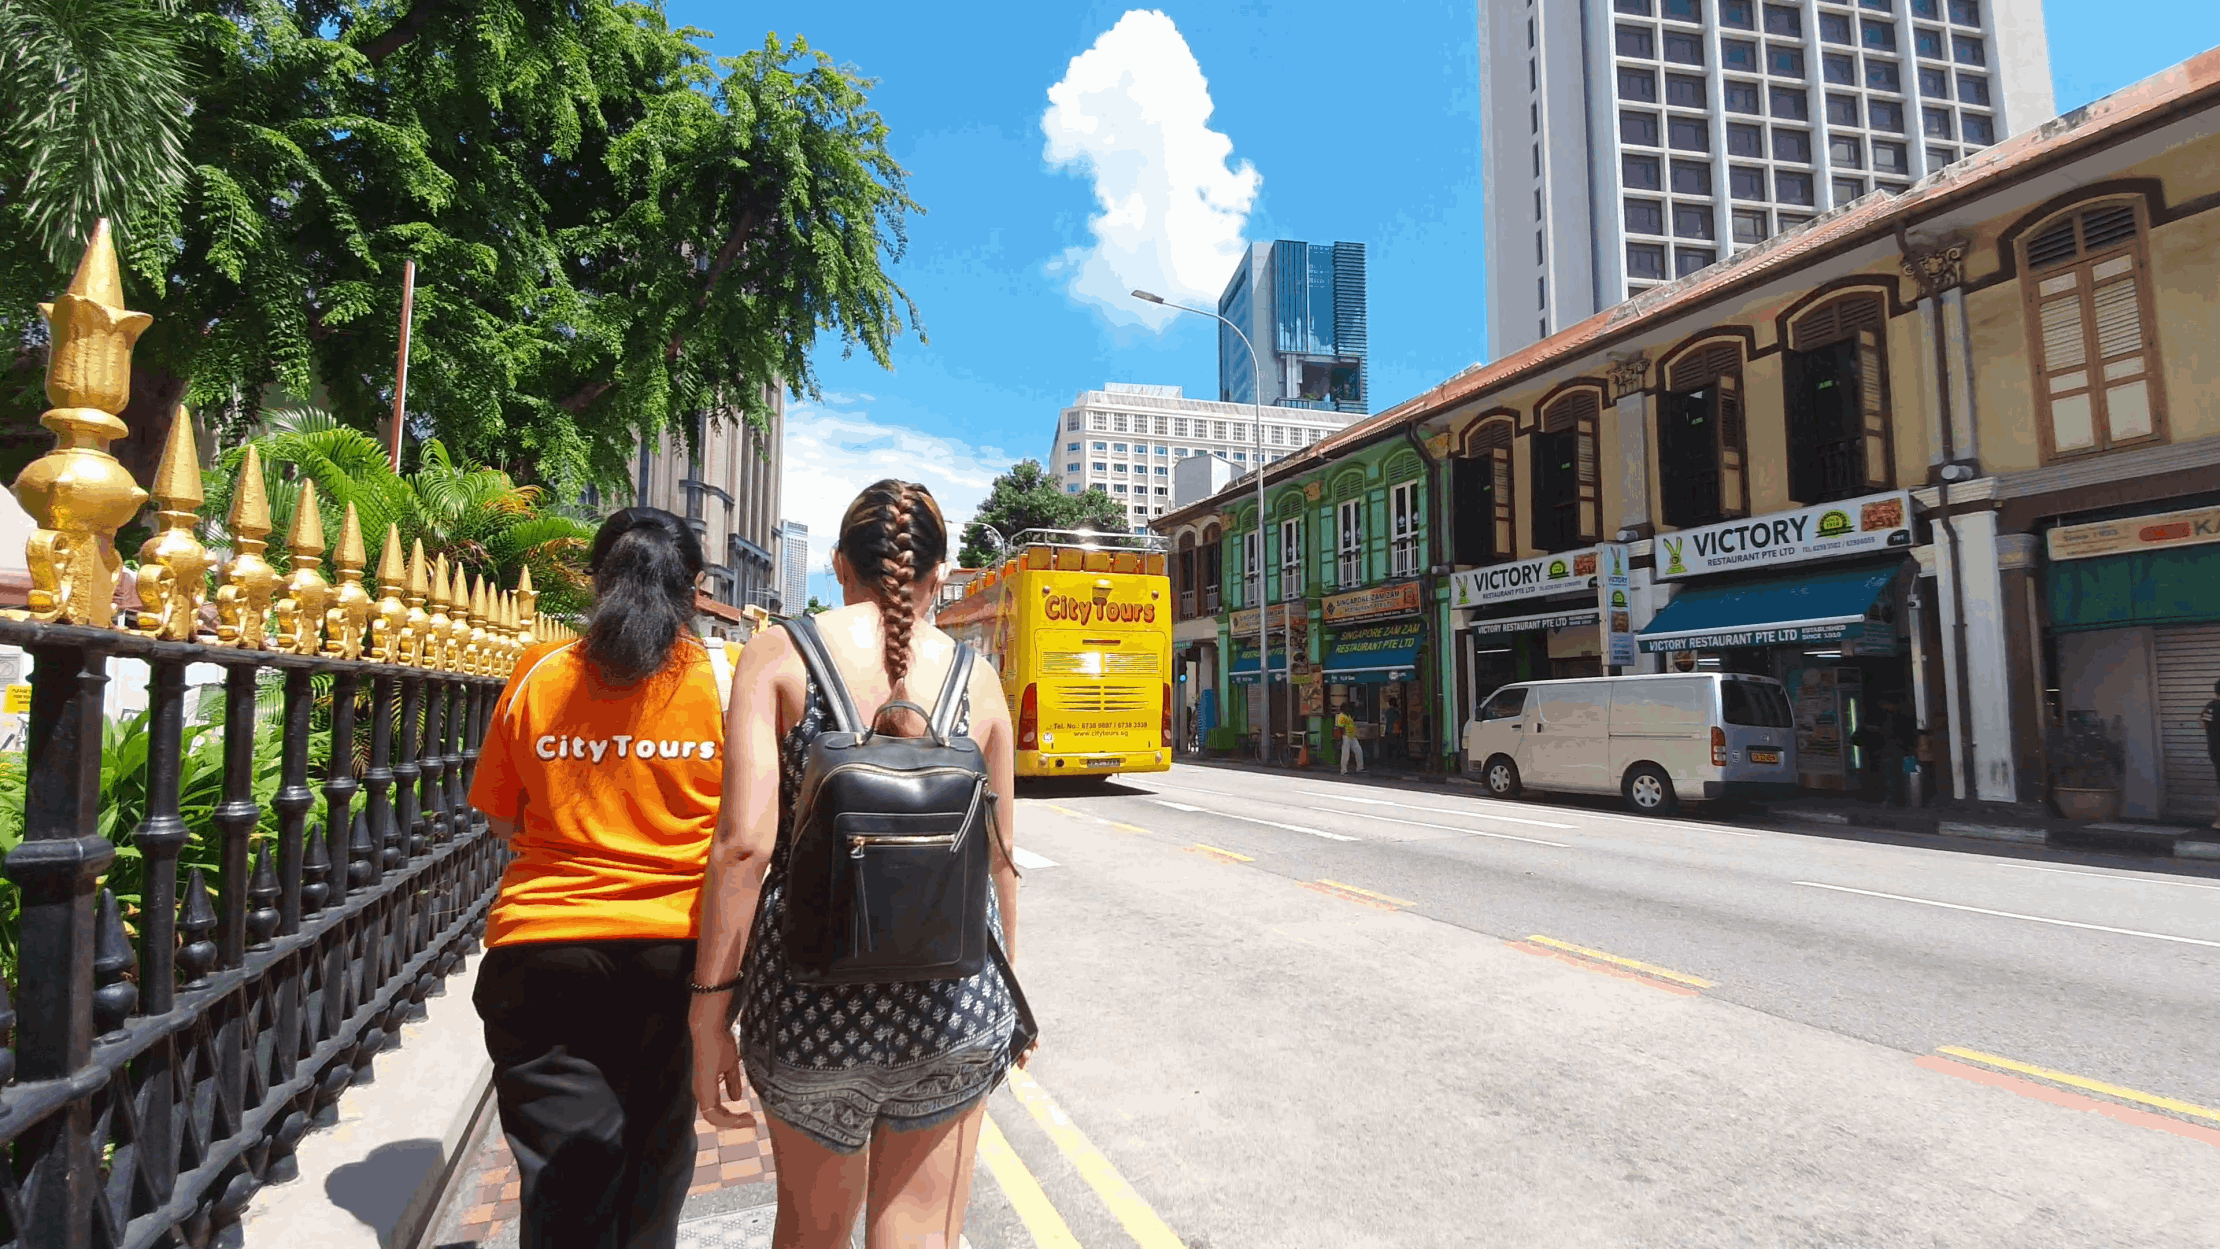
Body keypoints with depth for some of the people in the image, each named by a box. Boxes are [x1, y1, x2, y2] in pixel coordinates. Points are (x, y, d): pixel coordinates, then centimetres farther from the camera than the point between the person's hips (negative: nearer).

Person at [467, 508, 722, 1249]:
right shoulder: (726, 678, -6)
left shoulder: (538, 676, -1)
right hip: (674, 945, 0)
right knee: (655, 1160, 21)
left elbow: (502, 820, 10)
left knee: (564, 1183, 8)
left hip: (543, 944, 0)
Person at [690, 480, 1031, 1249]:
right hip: (954, 991, 1)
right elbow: (997, 857, 7)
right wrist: (1004, 981, 21)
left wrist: (711, 1010, -5)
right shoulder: (975, 676, 2)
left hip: (812, 986, 0)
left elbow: (744, 843, -13)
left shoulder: (779, 655, -4)